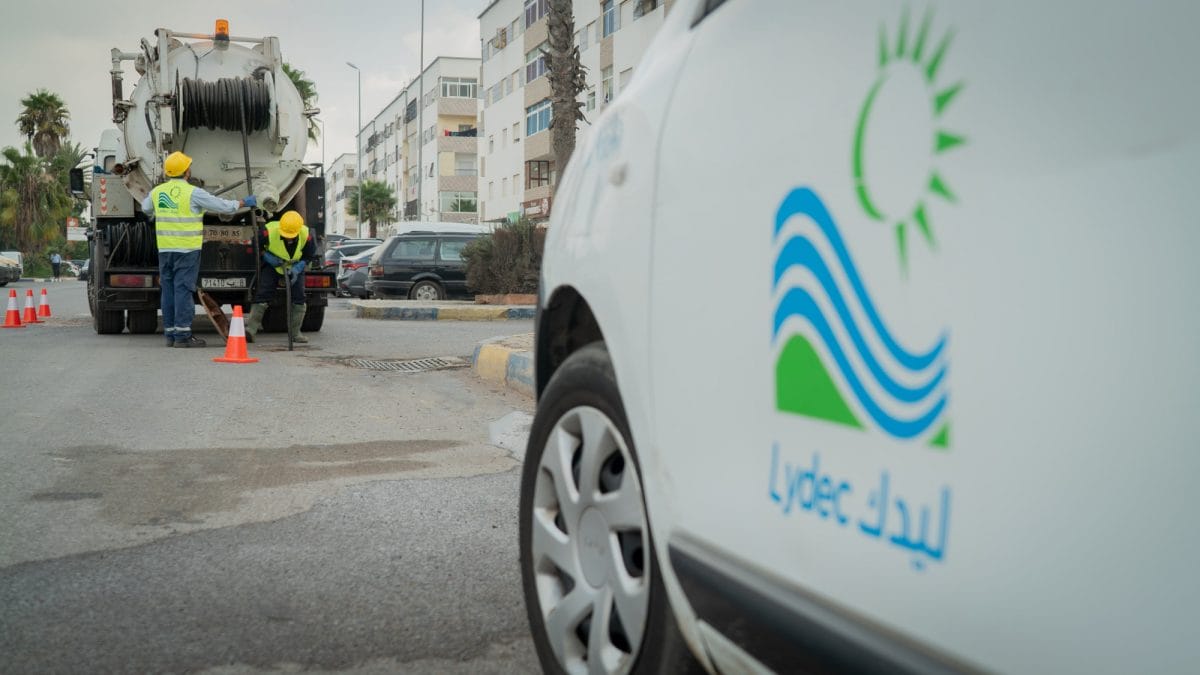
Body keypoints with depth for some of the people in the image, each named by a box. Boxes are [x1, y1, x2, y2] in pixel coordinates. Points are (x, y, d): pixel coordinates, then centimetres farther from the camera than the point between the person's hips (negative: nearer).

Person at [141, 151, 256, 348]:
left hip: (165, 249, 6)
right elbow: (222, 206, -6)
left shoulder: (157, 192, 7)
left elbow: (146, 208, 28)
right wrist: (244, 202, 9)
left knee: (168, 290, 9)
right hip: (187, 250, -6)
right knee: (183, 289, -5)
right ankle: (183, 334, -6)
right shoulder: (193, 193, -11)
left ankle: (170, 334, 13)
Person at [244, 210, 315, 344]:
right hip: (271, 266, -1)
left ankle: (295, 333, 3)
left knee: (298, 297, -7)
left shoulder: (306, 236, -23)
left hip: (295, 267, 2)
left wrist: (297, 268, -20)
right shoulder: (269, 231, -29)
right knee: (262, 295, -12)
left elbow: (309, 256, -7)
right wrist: (268, 257, -23)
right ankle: (251, 329, -11)